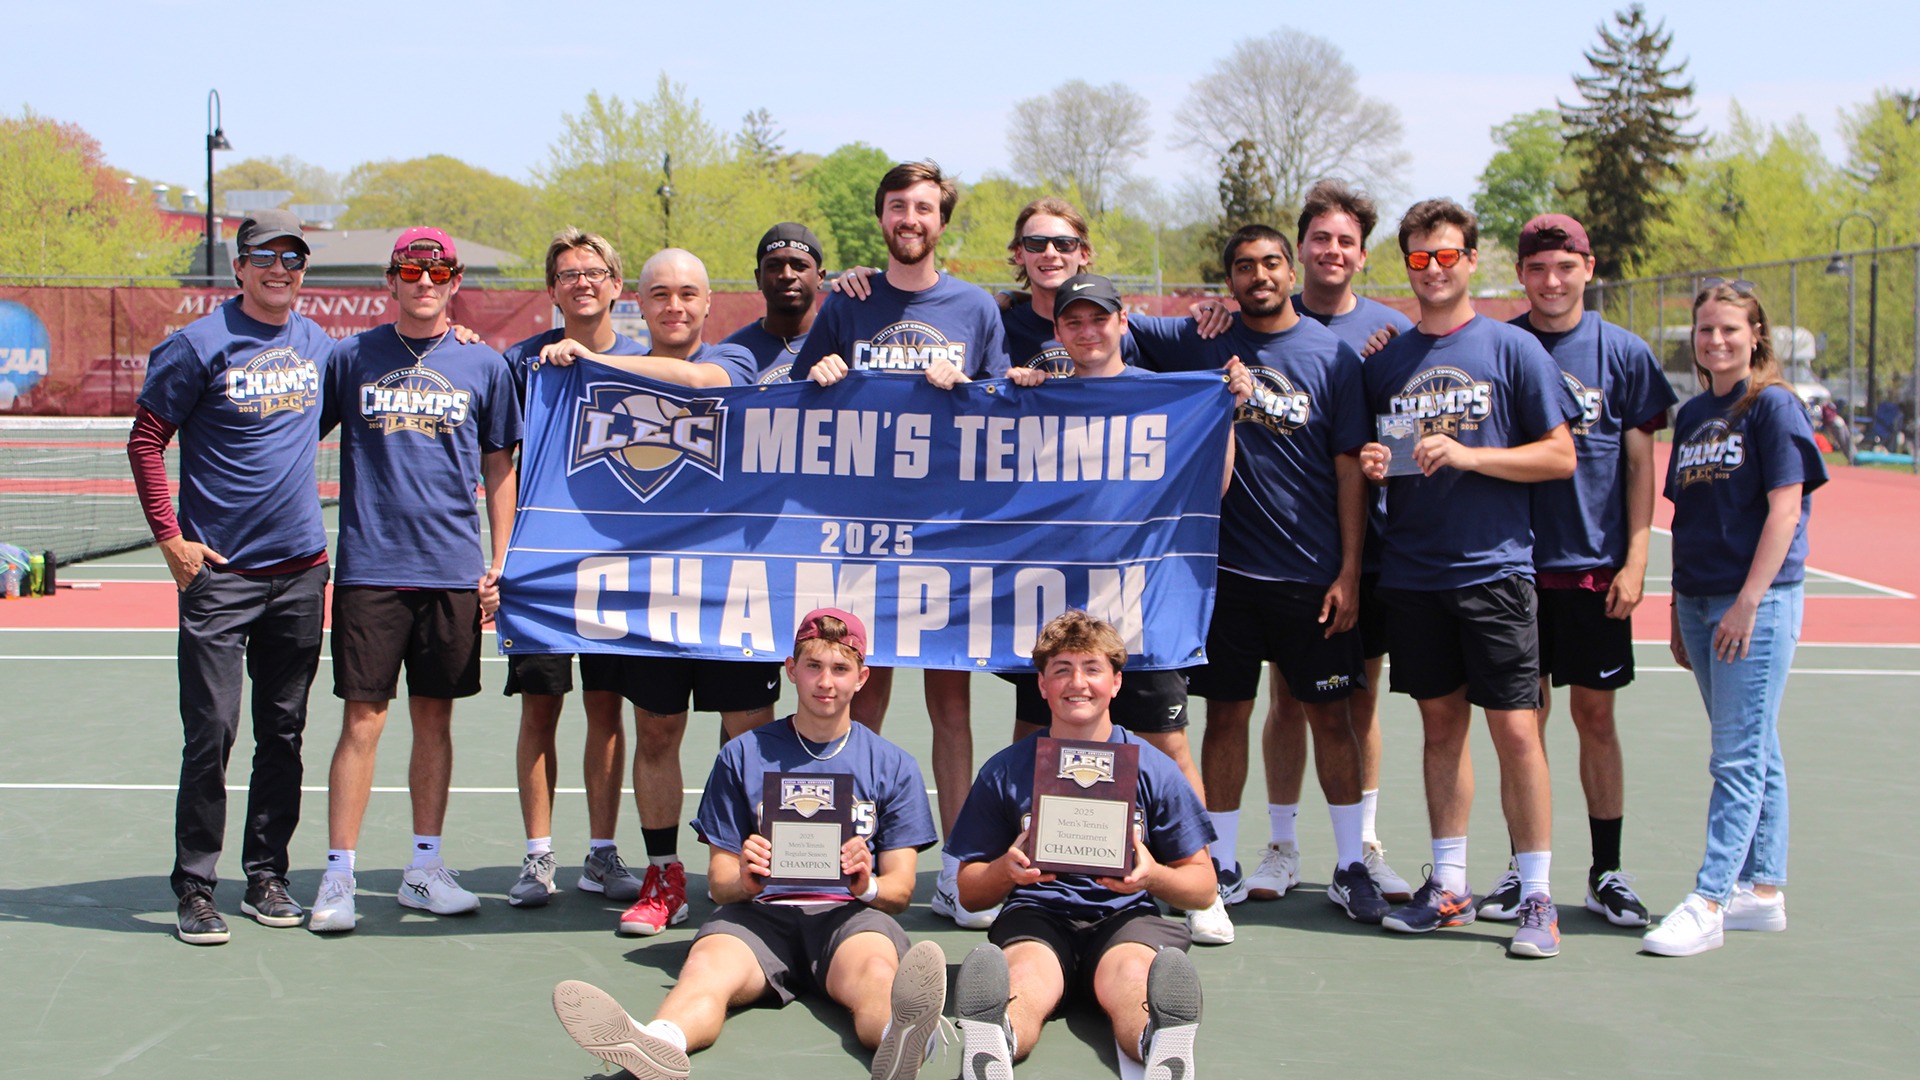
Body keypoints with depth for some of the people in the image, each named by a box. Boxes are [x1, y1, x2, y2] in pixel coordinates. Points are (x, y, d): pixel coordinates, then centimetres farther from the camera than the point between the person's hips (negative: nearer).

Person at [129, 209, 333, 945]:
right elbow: (145, 441, -2)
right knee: (209, 735, -5)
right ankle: (194, 889, 5)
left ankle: (266, 877, 20)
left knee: (283, 733, 10)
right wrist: (170, 537, -9)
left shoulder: (317, 345, 9)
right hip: (218, 574, -5)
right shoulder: (199, 345, -6)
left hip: (299, 570, 5)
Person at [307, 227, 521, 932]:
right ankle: (338, 876, 3)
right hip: (369, 567, -2)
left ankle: (425, 868, 18)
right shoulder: (352, 357, 5)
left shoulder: (484, 365, 7)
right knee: (363, 720, -4)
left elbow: (500, 469, 12)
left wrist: (500, 562, 6)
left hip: (453, 571, 2)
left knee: (435, 718, 8)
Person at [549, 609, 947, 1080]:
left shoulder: (894, 766, 16)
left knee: (877, 973, -38)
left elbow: (900, 889, 13)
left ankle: (899, 1039, -74)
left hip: (849, 915, -1)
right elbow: (719, 879, 13)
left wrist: (868, 887, -13)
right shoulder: (743, 756, 16)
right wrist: (744, 881, -13)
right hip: (761, 912, 1)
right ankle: (660, 1041, -69)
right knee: (706, 967, -35)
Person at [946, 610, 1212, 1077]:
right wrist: (1008, 868, -11)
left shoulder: (1154, 770, 10)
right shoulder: (1004, 772, 10)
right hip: (1036, 915, 0)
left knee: (1131, 978, -37)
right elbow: (969, 893, 13)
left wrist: (1152, 875, -10)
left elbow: (1203, 886, 13)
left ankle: (1164, 1042, -70)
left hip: (1125, 916, 0)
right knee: (1023, 979, -37)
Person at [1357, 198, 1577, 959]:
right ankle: (1449, 885, 20)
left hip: (1493, 569, -4)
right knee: (1440, 723, 11)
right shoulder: (1384, 360, 11)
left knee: (1515, 730, -5)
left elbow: (1560, 456, -3)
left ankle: (1536, 897, 2)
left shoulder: (1513, 349, -1)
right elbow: (1366, 459, 18)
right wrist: (1371, 465, -5)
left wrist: (1468, 455, -15)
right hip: (1413, 573, 4)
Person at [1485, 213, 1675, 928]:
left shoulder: (1624, 353, 2)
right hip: (1514, 564, 1)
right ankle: (1524, 869, 16)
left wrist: (1635, 560, -4)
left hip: (1596, 567, 0)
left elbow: (1640, 461, 3)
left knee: (1595, 715, 5)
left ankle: (1607, 872, 15)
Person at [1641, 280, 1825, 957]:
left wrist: (1749, 601, -17)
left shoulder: (1774, 405, -7)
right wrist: (1679, 610, 15)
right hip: (1700, 599, 7)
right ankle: (1763, 890, 20)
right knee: (1753, 751, 13)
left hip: (1757, 600, -7)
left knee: (1739, 757, -7)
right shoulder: (1692, 415, 14)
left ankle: (1708, 902, -8)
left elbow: (1784, 509, -12)